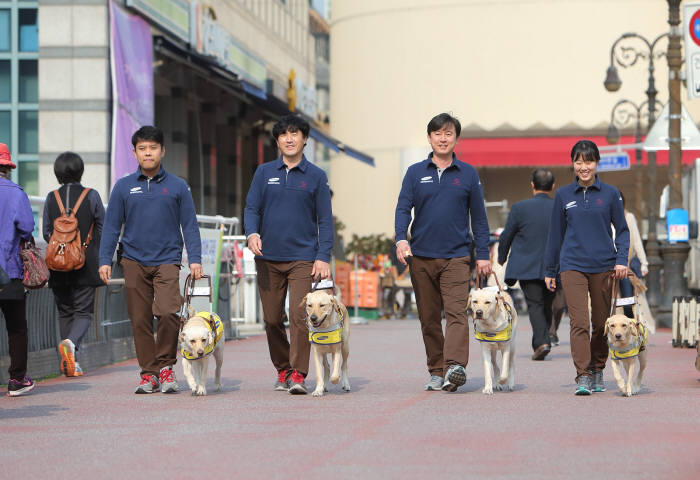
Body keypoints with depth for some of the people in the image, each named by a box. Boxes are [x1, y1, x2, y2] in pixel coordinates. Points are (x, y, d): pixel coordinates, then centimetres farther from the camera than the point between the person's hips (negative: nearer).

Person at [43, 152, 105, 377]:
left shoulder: (52, 198, 0)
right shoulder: (91, 196, -5)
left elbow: (46, 232, 4)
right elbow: (103, 229, -2)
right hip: (85, 264, -2)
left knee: (65, 312, 13)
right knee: (84, 311, 2)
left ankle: (71, 363, 9)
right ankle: (71, 342, -28)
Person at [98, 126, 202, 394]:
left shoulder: (177, 186, 6)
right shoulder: (123, 187, 8)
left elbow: (190, 226, 8)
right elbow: (111, 226, 10)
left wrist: (195, 259, -1)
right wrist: (105, 260, 3)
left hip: (167, 261, -2)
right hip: (134, 261, 2)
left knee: (167, 312, -19)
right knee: (140, 319, 1)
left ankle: (165, 365, -1)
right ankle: (149, 373, 12)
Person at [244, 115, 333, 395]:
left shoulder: (316, 176, 6)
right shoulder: (264, 173, 10)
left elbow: (325, 220, 5)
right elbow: (252, 208, 8)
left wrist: (324, 257, -5)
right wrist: (252, 233, -13)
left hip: (303, 258, -2)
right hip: (268, 257, 2)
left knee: (299, 314, -14)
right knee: (272, 318, 6)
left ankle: (298, 374, -13)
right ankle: (282, 370, 21)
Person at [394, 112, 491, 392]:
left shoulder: (468, 174, 7)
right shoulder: (415, 173, 9)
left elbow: (479, 217, 10)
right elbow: (403, 209, 2)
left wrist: (483, 255, 5)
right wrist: (401, 239, -16)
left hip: (456, 256, -2)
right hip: (421, 257, 2)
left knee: (456, 312, -17)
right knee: (429, 318, 5)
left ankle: (455, 366, -30)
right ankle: (437, 372, 13)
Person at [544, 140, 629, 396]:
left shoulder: (610, 194, 4)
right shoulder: (563, 195, 6)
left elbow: (622, 230, 10)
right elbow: (556, 234, 13)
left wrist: (621, 259, -5)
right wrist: (549, 271, 15)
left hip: (604, 266, 1)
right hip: (572, 266, -1)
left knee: (601, 323, 8)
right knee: (579, 322, -13)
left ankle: (597, 371, 26)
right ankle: (583, 377, -16)